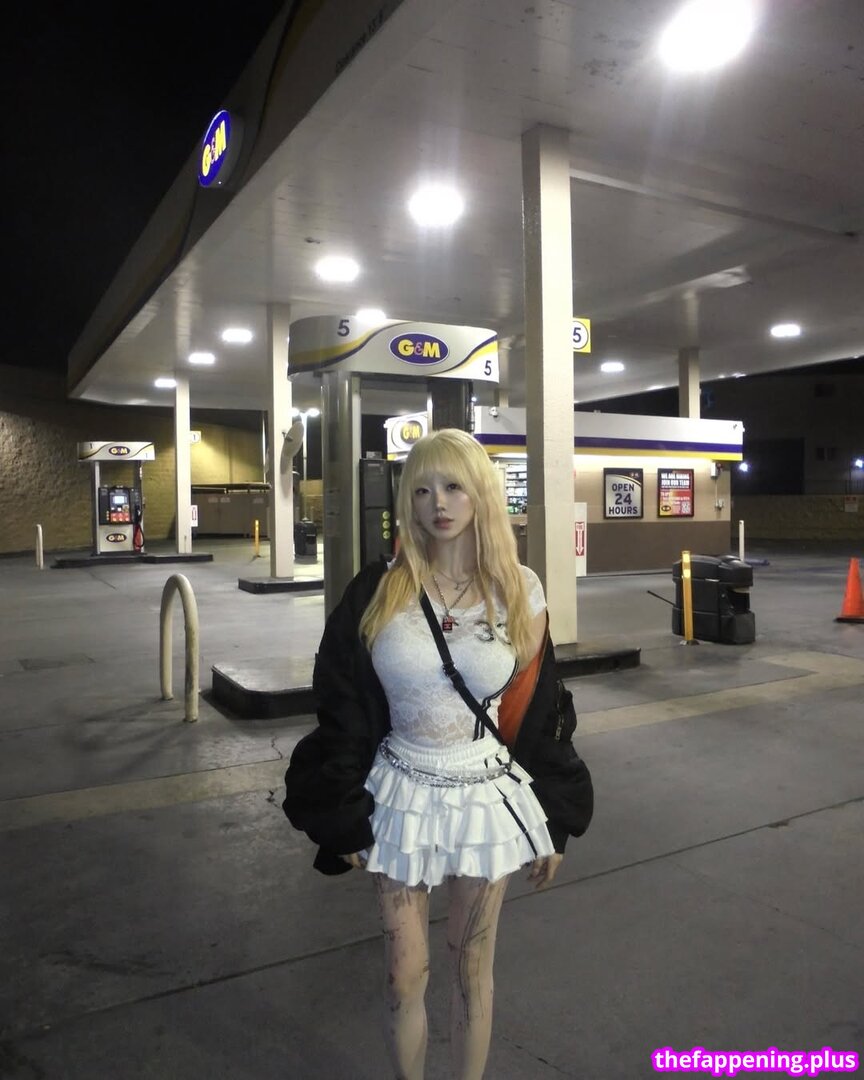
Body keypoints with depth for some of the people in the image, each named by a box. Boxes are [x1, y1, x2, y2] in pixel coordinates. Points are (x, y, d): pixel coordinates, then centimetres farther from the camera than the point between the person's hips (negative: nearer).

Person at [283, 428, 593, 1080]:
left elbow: (541, 715, 1)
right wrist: (343, 821, -2)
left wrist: (555, 823, 4)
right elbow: (343, 715, -3)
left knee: (472, 969, 17)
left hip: (488, 799, 1)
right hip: (404, 799, 0)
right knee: (405, 975, 14)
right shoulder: (378, 593, -8)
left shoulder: (519, 592, -6)